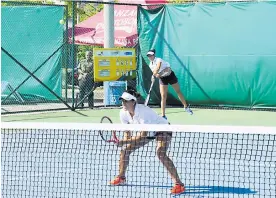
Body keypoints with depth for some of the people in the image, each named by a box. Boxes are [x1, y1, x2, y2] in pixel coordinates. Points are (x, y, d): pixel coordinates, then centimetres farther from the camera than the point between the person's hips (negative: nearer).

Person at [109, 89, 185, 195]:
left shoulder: (143, 112, -38)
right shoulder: (123, 113, -16)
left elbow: (143, 136, -40)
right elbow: (127, 133, -4)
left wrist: (123, 142, -47)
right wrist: (124, 143, -25)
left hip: (162, 129, -8)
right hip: (148, 132, 8)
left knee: (160, 153, -32)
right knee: (125, 149, 2)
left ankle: (178, 183, -30)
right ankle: (121, 177, 24)